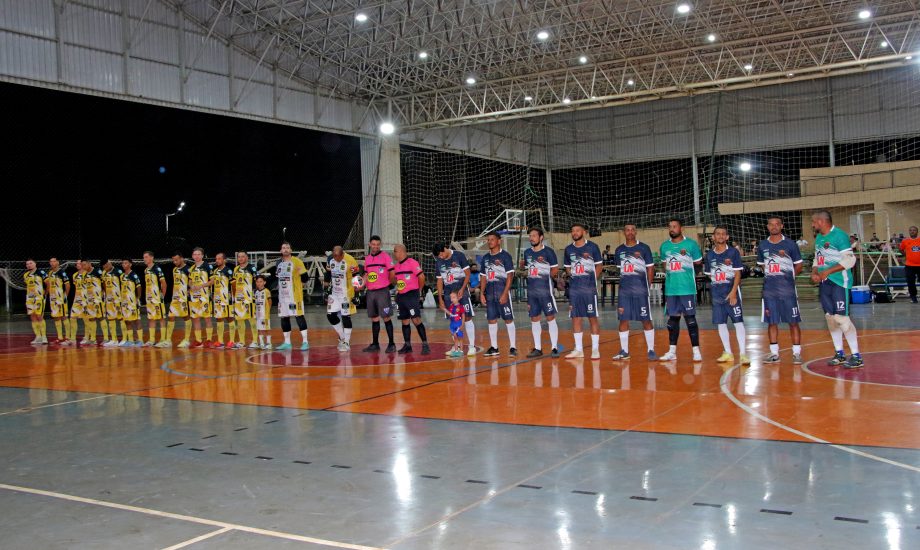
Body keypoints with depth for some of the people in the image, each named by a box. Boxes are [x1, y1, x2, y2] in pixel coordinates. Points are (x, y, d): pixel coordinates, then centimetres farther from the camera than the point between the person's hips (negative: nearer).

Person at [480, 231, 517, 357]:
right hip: (489, 292, 6)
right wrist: (482, 293, 7)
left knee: (508, 319, -3)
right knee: (491, 319, 7)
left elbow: (510, 276, -9)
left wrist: (505, 293, -17)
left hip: (503, 291, -6)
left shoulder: (505, 256, -5)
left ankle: (513, 347, 0)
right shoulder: (485, 258, 13)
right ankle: (494, 347, 13)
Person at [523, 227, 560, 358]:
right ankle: (537, 348, 14)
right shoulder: (527, 252, 11)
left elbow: (555, 270, -3)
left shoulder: (548, 251, -5)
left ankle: (554, 348, -2)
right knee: (534, 319, 7)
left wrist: (544, 278, -1)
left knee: (550, 318, -4)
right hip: (531, 290, 6)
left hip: (545, 289, -6)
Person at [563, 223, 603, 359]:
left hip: (589, 287, -4)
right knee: (575, 318, 5)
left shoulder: (592, 247, -3)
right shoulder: (569, 249, 8)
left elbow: (599, 265, 2)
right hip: (574, 288, 4)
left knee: (592, 317, -1)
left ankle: (595, 349, 4)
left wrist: (593, 280, -3)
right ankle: (578, 349, 13)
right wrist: (574, 277, 6)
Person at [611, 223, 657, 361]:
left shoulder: (644, 248, 2)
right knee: (623, 319, 3)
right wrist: (619, 286, 11)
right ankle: (624, 351, 11)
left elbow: (650, 268, 3)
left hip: (641, 288, -3)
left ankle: (651, 350, 4)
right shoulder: (619, 250, 12)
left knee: (646, 320, -1)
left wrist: (648, 286, 0)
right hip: (624, 290, 3)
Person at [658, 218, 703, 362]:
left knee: (690, 319, -2)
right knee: (672, 319, 9)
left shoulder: (691, 244, -4)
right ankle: (672, 351, 16)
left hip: (687, 289, -4)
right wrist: (670, 275, 9)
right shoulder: (664, 246, 8)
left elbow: (699, 262, 4)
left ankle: (696, 350, 3)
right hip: (670, 289, 4)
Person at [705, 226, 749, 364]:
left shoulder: (733, 252, -3)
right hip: (716, 294, 4)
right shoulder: (710, 254, 8)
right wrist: (716, 287, 6)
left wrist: (733, 292, -14)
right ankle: (728, 353, 16)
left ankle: (742, 353, -6)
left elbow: (738, 274, -6)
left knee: (738, 322, -7)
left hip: (732, 293, -4)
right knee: (720, 323, 7)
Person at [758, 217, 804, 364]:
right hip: (769, 289, 3)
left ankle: (797, 353, 6)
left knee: (793, 322, -1)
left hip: (787, 288, -3)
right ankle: (774, 353, 14)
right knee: (771, 322, 6)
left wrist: (787, 277, -1)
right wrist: (770, 276, 8)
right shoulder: (763, 245, 8)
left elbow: (799, 265, 4)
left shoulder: (790, 244, -2)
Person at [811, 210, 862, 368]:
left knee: (841, 318, -11)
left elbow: (850, 260, -18)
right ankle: (839, 354, 20)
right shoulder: (818, 238, 14)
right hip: (824, 283, 8)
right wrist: (814, 272, 4)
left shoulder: (839, 235, -12)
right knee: (830, 318, 10)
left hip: (839, 283, -8)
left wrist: (828, 271, -20)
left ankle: (856, 356, -4)